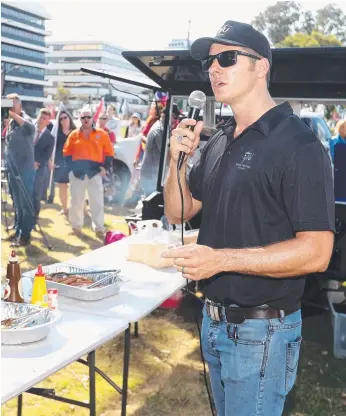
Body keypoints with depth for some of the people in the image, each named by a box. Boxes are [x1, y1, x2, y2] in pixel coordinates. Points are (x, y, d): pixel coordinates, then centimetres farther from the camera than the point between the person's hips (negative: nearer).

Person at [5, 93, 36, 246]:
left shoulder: (24, 119, -10)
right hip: (13, 168, 8)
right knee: (17, 203, 15)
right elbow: (9, 142, 15)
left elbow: (31, 129, -34)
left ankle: (25, 235, 0)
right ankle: (18, 231, 23)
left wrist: (14, 114, -31)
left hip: (25, 169, -8)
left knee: (25, 203, -4)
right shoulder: (11, 122, 15)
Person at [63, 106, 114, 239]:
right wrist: (71, 167, -2)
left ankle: (99, 228, 1)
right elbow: (67, 153, 10)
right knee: (76, 200, 8)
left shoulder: (102, 134, 2)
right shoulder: (74, 134, 6)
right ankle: (77, 226, 21)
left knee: (97, 201, -3)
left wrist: (104, 167, -7)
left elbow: (109, 153, 5)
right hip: (77, 172, 2)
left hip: (95, 171, -1)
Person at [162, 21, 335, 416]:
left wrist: (221, 259, -29)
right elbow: (178, 212, 12)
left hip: (261, 330, -7)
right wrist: (177, 159, -6)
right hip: (214, 319, 7)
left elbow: (316, 253, -23)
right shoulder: (218, 142, 7)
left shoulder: (297, 144, -17)